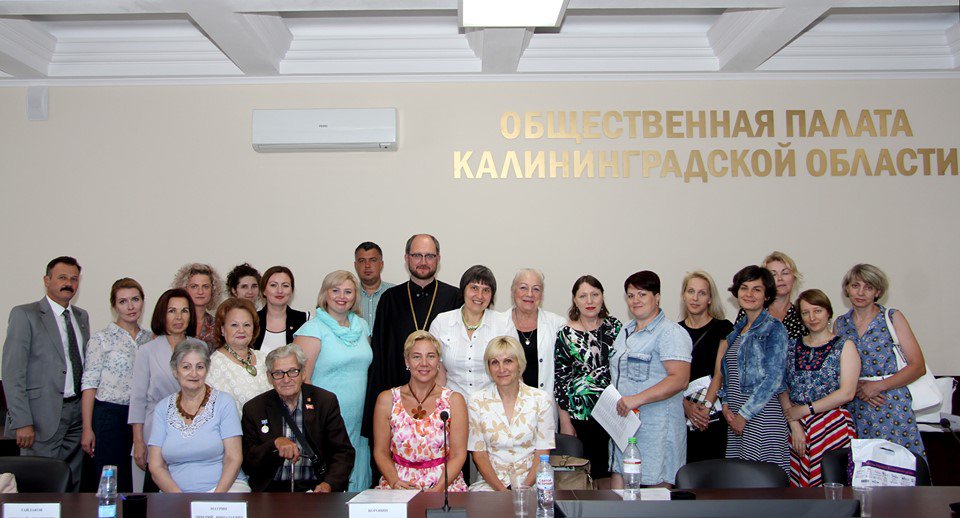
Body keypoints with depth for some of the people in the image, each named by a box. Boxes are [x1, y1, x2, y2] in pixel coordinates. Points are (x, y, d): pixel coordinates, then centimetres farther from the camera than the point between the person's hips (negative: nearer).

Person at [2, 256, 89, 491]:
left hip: (77, 413, 5)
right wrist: (22, 422, -14)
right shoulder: (25, 315, -4)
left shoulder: (82, 317, 15)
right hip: (44, 416, -5)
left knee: (73, 487, 8)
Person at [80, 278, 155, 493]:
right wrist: (87, 429, -10)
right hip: (110, 415, -4)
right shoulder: (101, 339, -3)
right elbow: (89, 384, -5)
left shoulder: (149, 338, 10)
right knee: (111, 486, -1)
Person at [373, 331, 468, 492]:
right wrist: (395, 482, -12)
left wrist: (439, 487, -15)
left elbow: (458, 454, -1)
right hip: (400, 484, 1)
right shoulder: (387, 400, 4)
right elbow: (381, 452, 5)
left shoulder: (454, 400, 2)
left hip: (445, 483, 0)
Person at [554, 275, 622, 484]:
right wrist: (565, 422, -4)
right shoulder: (566, 334, -4)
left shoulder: (615, 326, 4)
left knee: (612, 467, 3)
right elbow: (560, 380, -3)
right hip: (581, 414, -2)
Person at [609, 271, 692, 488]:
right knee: (619, 484, 8)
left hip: (657, 428, -8)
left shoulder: (671, 332, -10)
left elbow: (680, 379, -21)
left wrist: (638, 399, -26)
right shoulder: (625, 331, 17)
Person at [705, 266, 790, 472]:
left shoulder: (774, 329, -4)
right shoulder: (737, 330, 16)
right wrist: (726, 406, 2)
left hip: (762, 415, -6)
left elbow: (773, 379, -11)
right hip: (735, 418, 6)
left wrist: (744, 414, -11)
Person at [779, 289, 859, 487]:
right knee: (799, 484, 2)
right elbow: (783, 390, 6)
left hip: (833, 427, -3)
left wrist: (804, 410, -9)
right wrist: (794, 425, -7)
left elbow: (847, 393, -9)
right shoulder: (792, 347, 12)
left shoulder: (844, 346, 2)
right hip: (798, 428, 3)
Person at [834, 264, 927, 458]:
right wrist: (854, 387, -7)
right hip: (854, 409, 2)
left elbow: (918, 366, -4)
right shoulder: (840, 324, 10)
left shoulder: (893, 317, 1)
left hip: (892, 407, -2)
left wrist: (878, 386, -13)